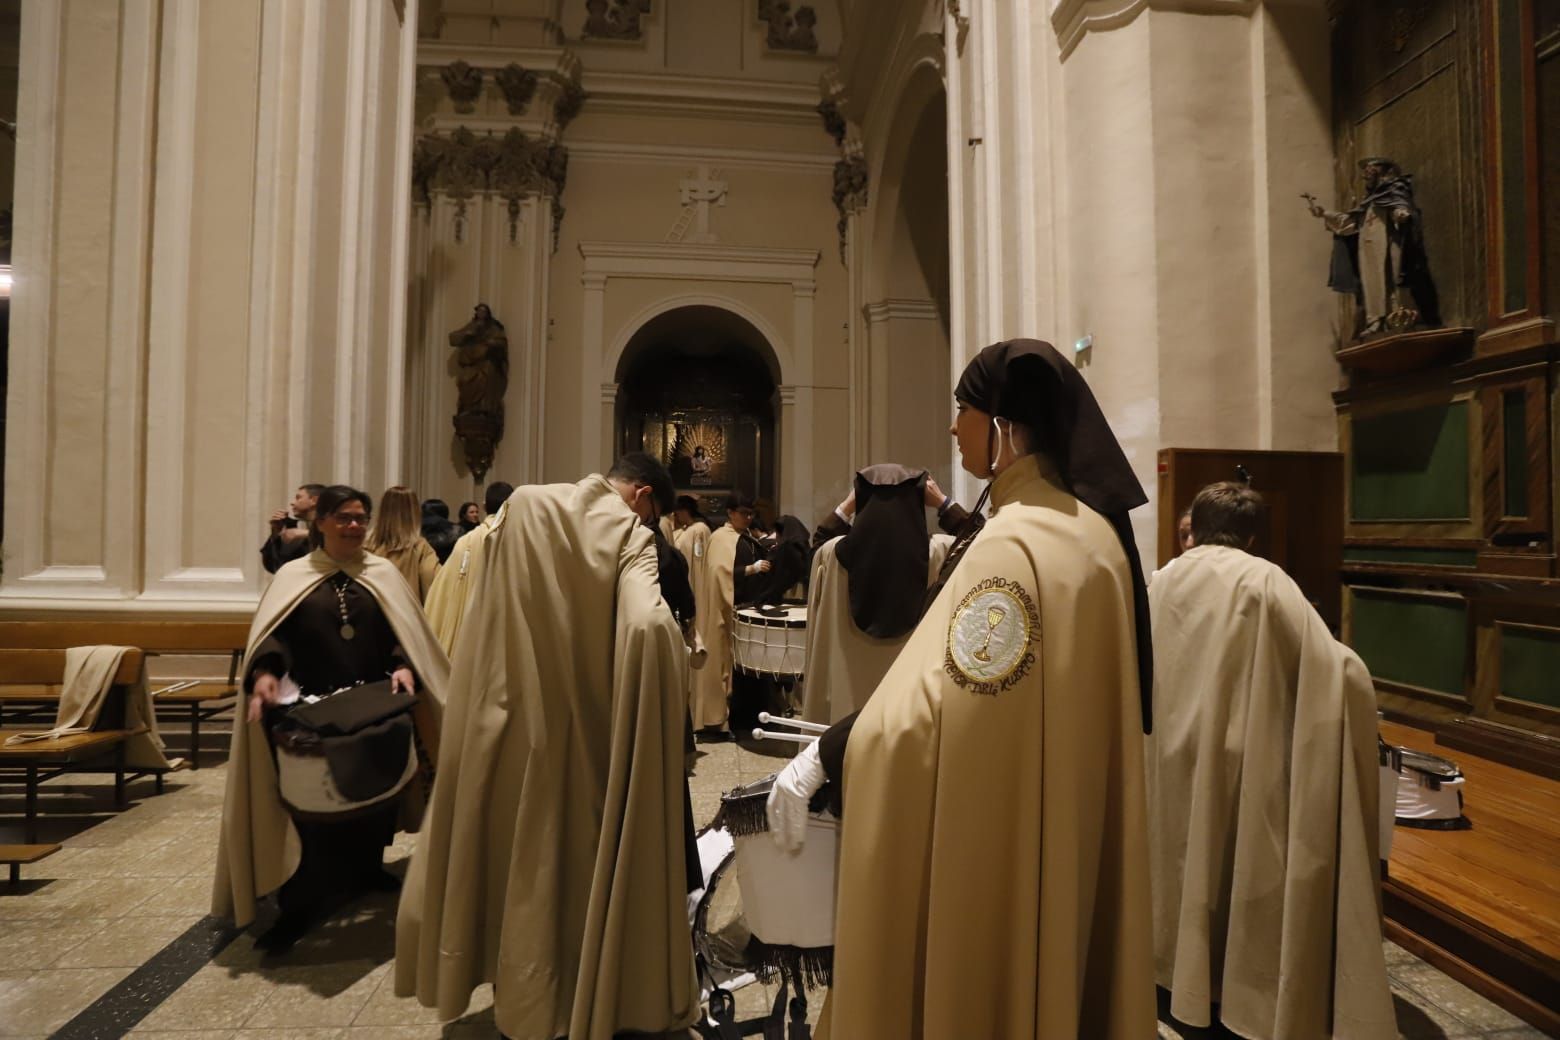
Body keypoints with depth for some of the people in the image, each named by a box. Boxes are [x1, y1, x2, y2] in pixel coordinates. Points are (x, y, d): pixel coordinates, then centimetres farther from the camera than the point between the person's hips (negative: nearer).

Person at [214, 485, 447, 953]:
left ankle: (368, 869, 35)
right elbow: (272, 635, -6)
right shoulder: (293, 576, 5)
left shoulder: (384, 574, 7)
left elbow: (405, 634, 1)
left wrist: (404, 668, -18)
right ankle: (300, 904, 12)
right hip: (312, 711, -1)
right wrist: (265, 674, -25)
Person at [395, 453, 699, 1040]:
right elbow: (648, 623, -32)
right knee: (588, 858, 13)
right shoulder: (631, 536, -14)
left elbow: (481, 613, 5)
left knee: (523, 855, 20)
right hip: (587, 733, -4)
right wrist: (679, 662, -15)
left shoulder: (523, 506, -1)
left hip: (509, 717, 4)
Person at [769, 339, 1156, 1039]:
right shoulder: (1090, 529, 5)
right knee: (1059, 971, 23)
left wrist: (819, 756, -17)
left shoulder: (1017, 543, -24)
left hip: (1003, 840, -9)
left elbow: (931, 701, -28)